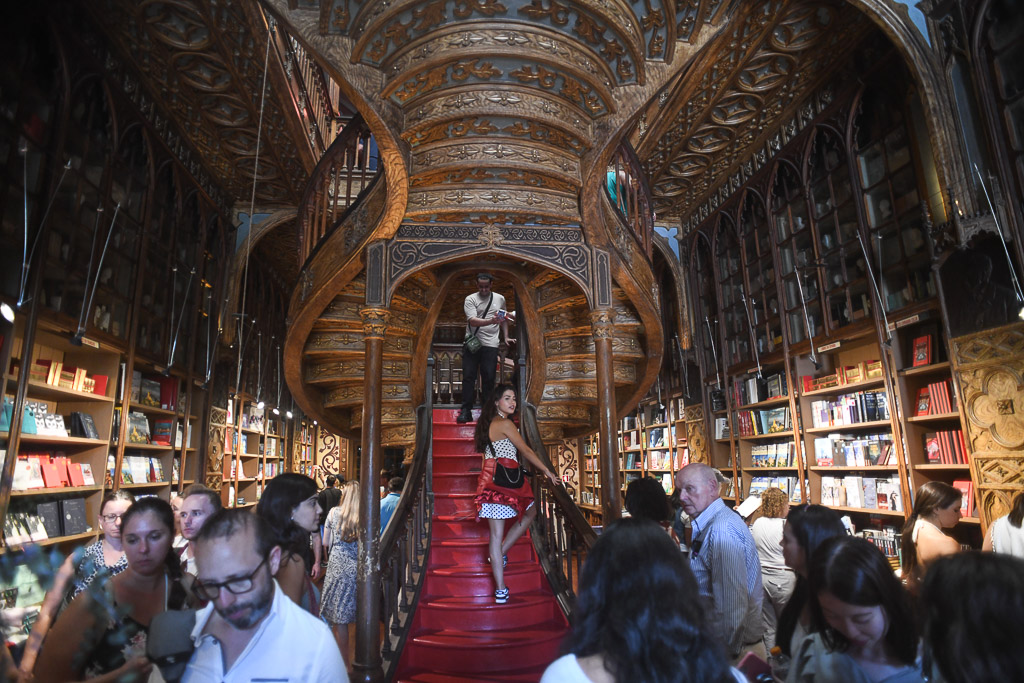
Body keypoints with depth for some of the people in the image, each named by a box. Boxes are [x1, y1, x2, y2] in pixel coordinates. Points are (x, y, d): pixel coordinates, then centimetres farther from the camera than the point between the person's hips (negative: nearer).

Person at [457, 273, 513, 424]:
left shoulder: (500, 299, 11)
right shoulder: (470, 299, 0)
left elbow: (504, 319, 23)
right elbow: (472, 321, -15)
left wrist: (506, 337, 14)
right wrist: (491, 321, -29)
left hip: (490, 345, 2)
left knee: (489, 378, 3)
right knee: (468, 377, -1)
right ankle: (466, 411, 5)